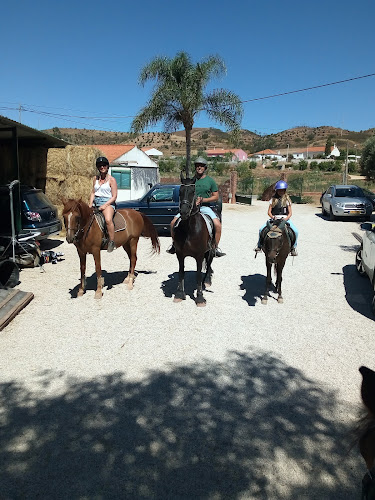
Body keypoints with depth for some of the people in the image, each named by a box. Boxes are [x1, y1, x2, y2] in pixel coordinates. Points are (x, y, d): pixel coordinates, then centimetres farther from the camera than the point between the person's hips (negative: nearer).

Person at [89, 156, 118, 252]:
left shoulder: (111, 180, 1)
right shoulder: (95, 178, 17)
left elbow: (114, 197, -4)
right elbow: (93, 192, 19)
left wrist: (105, 205, -17)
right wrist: (90, 204, 2)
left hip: (108, 203, -6)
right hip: (96, 202, 6)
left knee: (108, 220, -34)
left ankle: (112, 242, -24)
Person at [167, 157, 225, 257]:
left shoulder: (210, 180, 6)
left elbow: (216, 197, 5)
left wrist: (202, 200, -10)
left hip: (205, 207, -2)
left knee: (217, 225, -25)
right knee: (173, 223, -13)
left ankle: (216, 247, -6)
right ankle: (174, 244, 11)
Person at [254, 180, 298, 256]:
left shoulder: (287, 199, 8)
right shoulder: (273, 199, 9)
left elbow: (290, 213, 4)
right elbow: (269, 212, 7)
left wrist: (286, 219, -16)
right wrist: (273, 217, -14)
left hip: (285, 218, -1)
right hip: (274, 218, 1)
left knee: (295, 231, -26)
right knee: (261, 229, -22)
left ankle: (293, 247, -3)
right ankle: (259, 245, 2)